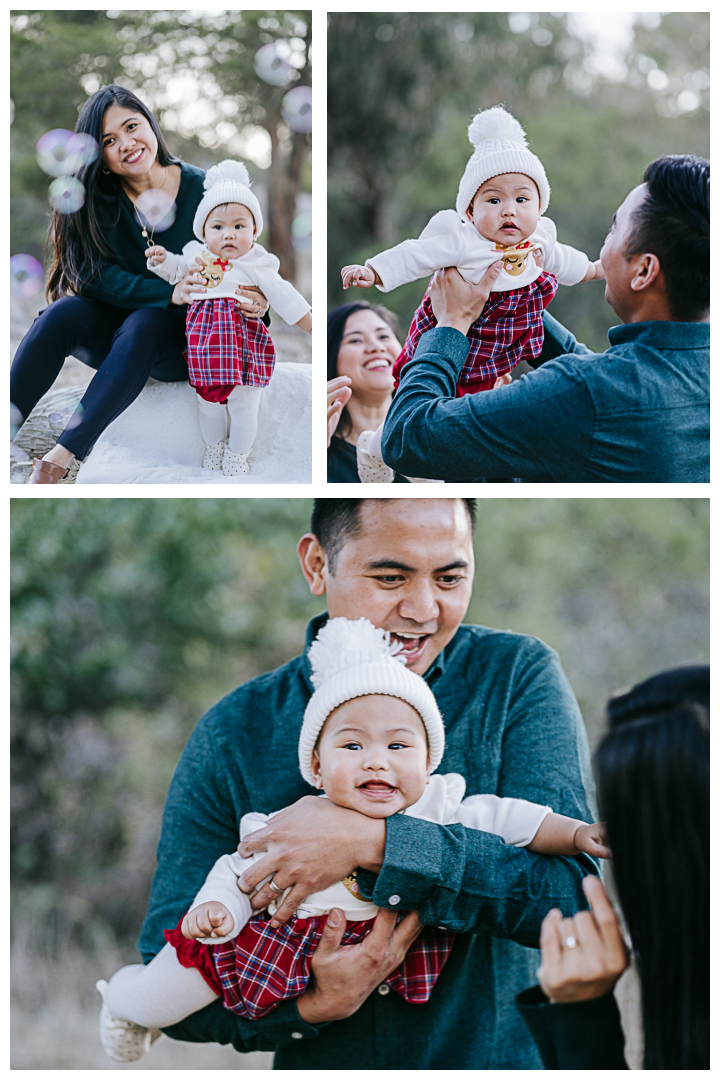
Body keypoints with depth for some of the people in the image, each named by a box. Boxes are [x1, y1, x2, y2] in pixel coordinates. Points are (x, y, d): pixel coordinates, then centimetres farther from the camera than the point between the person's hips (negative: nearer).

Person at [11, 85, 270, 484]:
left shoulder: (202, 189, -8)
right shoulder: (98, 199, -4)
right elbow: (100, 278, -16)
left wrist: (256, 303, -28)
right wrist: (169, 293, -30)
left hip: (185, 342, -2)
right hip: (114, 331, 2)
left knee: (143, 323, -35)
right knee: (64, 312, -27)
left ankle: (58, 460, -42)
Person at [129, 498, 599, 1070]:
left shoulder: (518, 676, -2)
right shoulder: (232, 736, 0)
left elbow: (574, 893, -13)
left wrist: (374, 843, -21)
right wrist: (308, 1006, -17)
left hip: (501, 1060, -1)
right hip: (318, 1068, 1)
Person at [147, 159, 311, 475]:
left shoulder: (255, 264, -6)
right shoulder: (196, 255, 4)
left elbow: (283, 295, -5)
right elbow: (175, 271, 22)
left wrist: (309, 323, -9)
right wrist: (161, 259, 2)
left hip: (242, 342, -3)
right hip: (204, 341, 3)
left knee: (243, 406, 5)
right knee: (209, 403, 15)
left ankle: (237, 453, 25)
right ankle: (214, 444, 38)